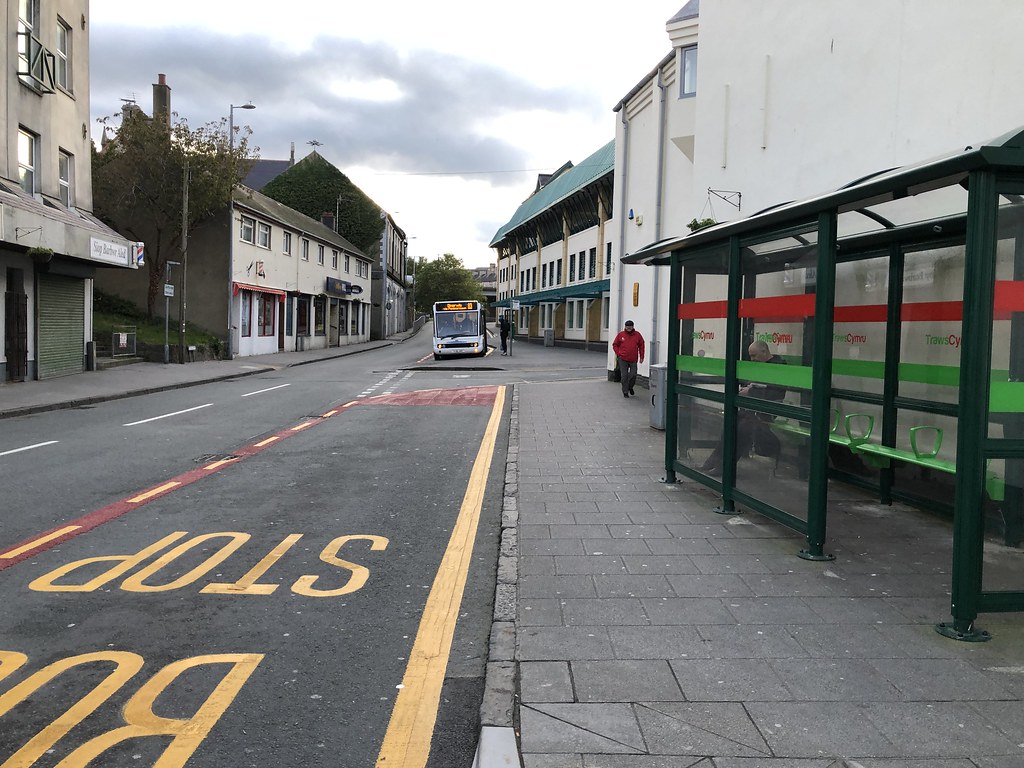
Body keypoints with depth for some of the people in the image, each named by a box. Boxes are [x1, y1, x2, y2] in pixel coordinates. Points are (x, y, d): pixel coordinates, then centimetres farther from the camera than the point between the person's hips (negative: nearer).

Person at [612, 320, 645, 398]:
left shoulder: (637, 335, 3)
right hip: (623, 359, -1)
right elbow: (615, 345, 9)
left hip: (633, 359, 1)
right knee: (624, 376, 0)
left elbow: (641, 346, 10)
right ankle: (625, 392, 9)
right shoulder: (620, 334, 1)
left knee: (633, 375, -2)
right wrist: (618, 354, -1)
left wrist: (641, 357, 7)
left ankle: (630, 387, 26)